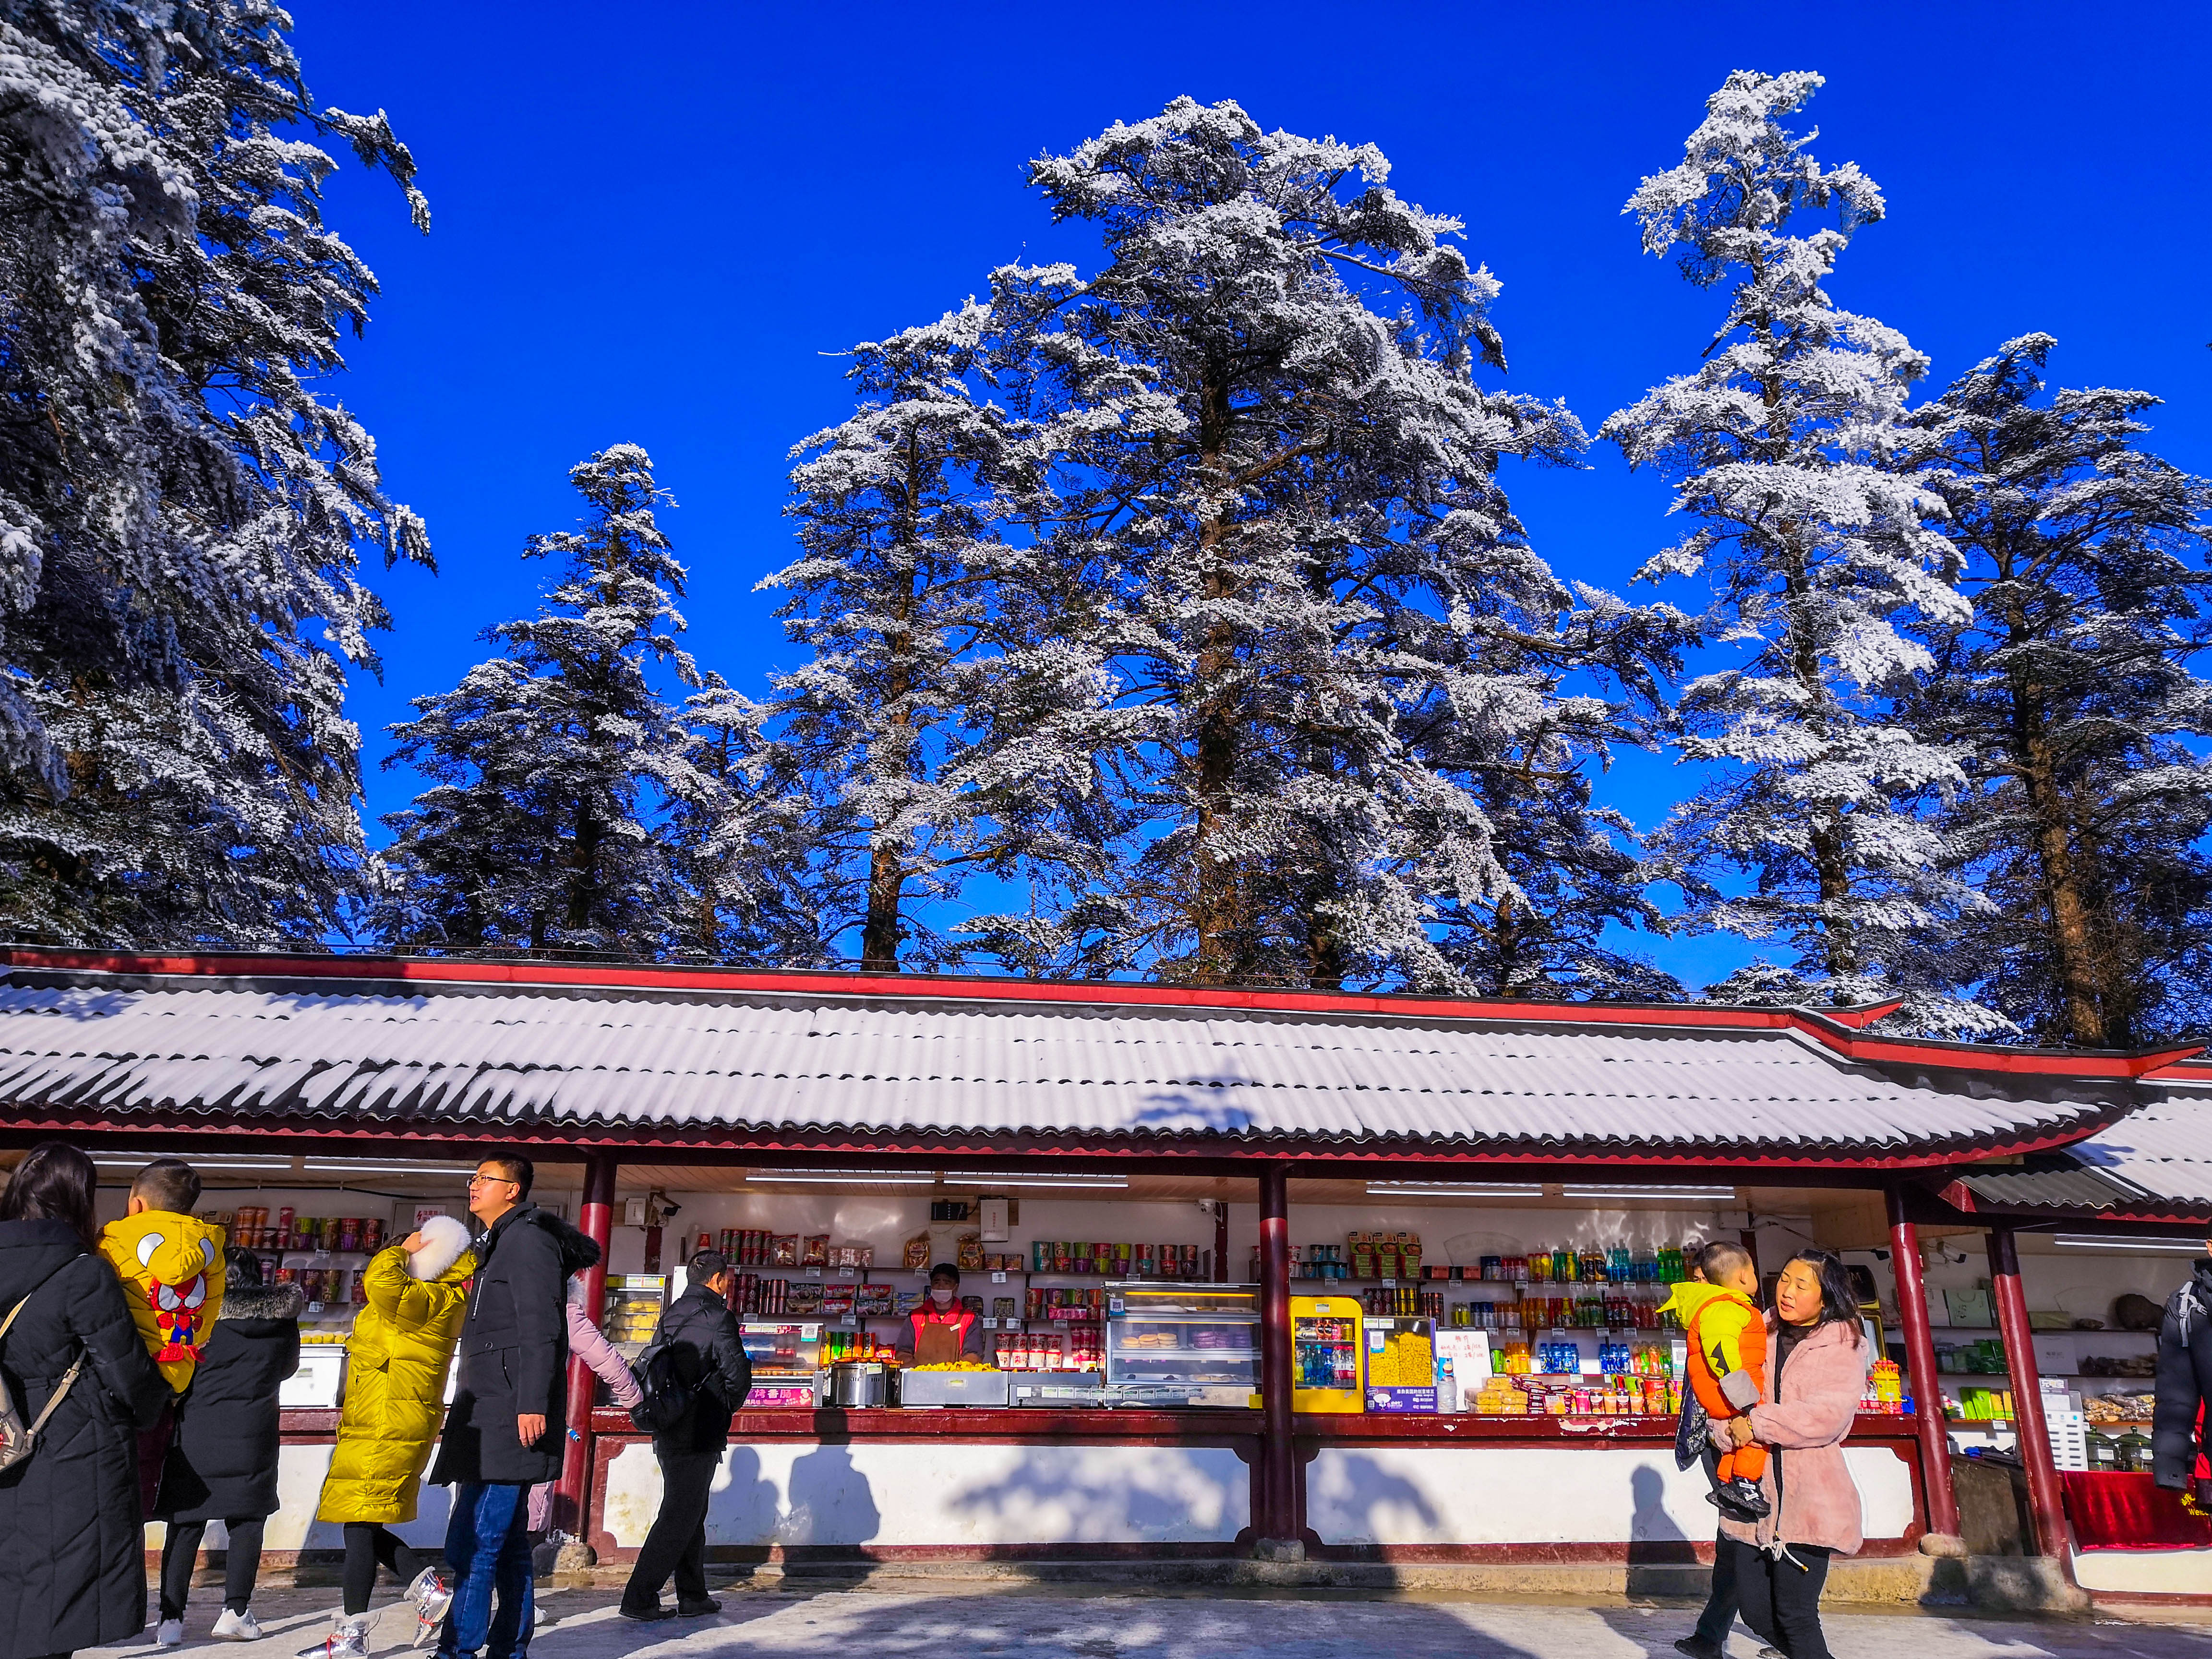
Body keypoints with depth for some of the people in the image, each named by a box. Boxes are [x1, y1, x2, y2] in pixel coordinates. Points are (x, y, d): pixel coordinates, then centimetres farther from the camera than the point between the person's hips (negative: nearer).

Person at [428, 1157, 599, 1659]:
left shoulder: (527, 1239, -9)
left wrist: (533, 1404, -24)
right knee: (506, 1541, 13)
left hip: (510, 1418, -10)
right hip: (489, 1417, 10)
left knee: (473, 1544, -11)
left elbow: (540, 1330, -18)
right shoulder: (495, 1244, 21)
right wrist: (465, 1411, 24)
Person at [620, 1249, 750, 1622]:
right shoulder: (717, 1317, -13)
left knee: (690, 1514, 16)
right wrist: (728, 1406, 5)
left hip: (668, 1433, 8)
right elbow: (738, 1376, -14)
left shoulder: (671, 1315, 10)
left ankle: (693, 1597, 22)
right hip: (700, 1434, -8)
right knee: (680, 1517, -2)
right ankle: (639, 1598, -3)